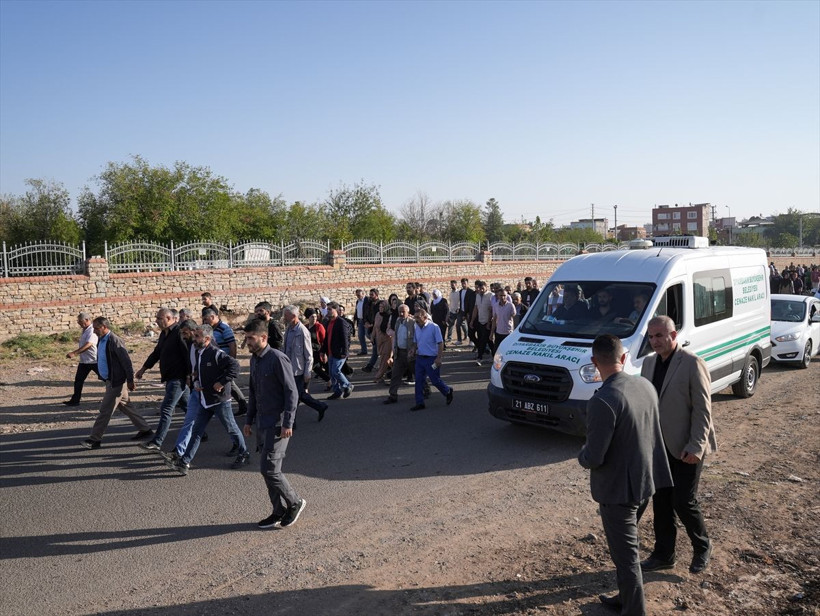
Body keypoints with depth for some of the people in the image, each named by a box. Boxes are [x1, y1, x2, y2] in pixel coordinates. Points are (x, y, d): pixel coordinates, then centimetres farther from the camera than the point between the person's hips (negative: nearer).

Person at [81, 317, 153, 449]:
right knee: (125, 407, 16)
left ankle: (95, 440, 6)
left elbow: (127, 361, -20)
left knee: (105, 410, -3)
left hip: (117, 381, -10)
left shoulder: (114, 341, -20)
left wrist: (130, 381, -18)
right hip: (110, 380, 10)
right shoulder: (101, 339, 8)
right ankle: (145, 429, 26)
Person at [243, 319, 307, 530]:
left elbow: (292, 392, -17)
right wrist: (249, 420, 18)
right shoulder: (254, 360, 11)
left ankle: (295, 502, 12)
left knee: (269, 469, -8)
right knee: (269, 469, 12)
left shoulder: (278, 359, -15)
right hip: (261, 423, 9)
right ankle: (279, 512, 24)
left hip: (277, 424, -9)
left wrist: (288, 423, -20)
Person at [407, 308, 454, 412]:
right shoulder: (417, 328, 6)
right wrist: (413, 349, 0)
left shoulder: (434, 327, -14)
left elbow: (440, 343, -13)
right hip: (419, 358, 6)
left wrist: (439, 358, -20)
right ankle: (419, 403, 14)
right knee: (419, 381, 5)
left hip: (431, 359, -6)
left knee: (435, 380, 4)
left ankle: (448, 392, 31)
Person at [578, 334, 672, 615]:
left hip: (618, 489, -8)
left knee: (625, 555, 9)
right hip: (646, 480, 9)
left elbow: (593, 458, -25)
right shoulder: (645, 386, -2)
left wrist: (582, 456, -3)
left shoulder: (602, 401, -27)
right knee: (626, 547, 26)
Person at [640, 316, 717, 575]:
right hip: (658, 446, 6)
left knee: (683, 502, 0)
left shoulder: (692, 364, -14)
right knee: (660, 501, 13)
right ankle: (663, 555, 28)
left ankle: (702, 546, 28)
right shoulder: (648, 363, 6)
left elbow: (702, 409, -15)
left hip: (685, 448, -6)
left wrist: (695, 447, -19)